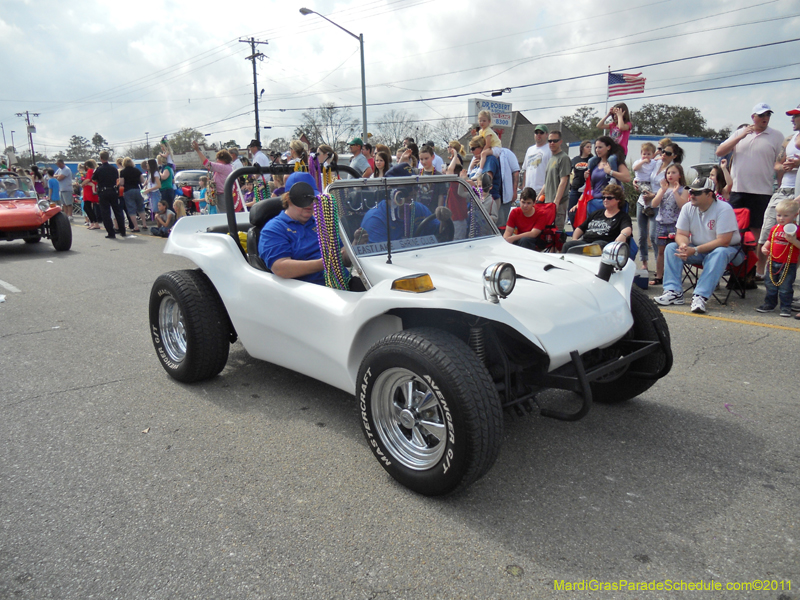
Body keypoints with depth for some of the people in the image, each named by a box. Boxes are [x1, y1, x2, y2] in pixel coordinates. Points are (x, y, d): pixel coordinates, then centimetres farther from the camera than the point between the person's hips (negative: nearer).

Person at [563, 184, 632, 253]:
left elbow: (628, 229, -8)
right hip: (585, 241, 5)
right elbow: (580, 228, 32)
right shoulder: (596, 213, 32)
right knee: (568, 245, -29)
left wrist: (623, 235, -34)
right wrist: (574, 239, 10)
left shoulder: (623, 216, 15)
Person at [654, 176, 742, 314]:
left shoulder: (724, 209, -19)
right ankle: (673, 292, -25)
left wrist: (695, 250, -32)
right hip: (696, 248, 5)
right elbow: (681, 234, -2)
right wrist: (683, 245, -28)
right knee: (671, 248, -17)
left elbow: (723, 241, -25)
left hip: (727, 249, -5)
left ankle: (700, 296, -43)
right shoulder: (688, 208, -3)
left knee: (720, 253, -38)